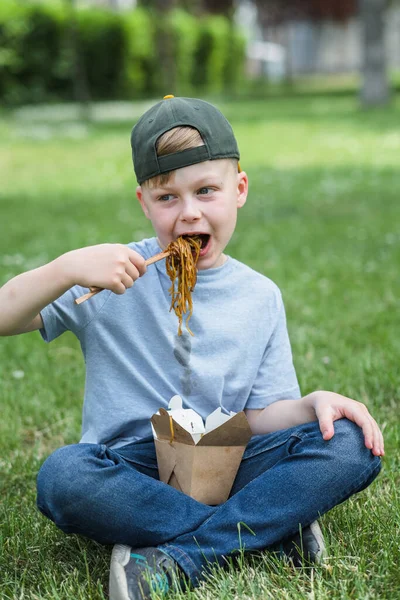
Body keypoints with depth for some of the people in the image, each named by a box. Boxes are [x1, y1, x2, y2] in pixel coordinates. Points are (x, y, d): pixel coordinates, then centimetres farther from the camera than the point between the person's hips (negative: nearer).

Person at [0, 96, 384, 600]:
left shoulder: (260, 297, 8)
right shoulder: (118, 275, 0)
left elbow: (260, 415, 6)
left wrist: (314, 403, -14)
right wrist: (68, 268, -21)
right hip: (129, 471, -2)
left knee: (351, 445, -20)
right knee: (62, 475, -35)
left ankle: (174, 559, -27)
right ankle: (275, 526, -24)